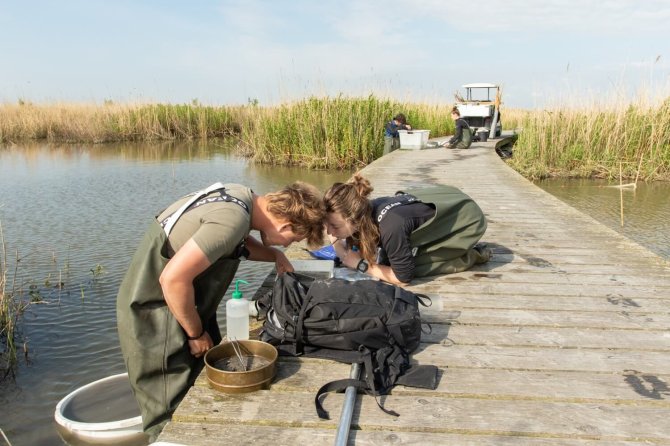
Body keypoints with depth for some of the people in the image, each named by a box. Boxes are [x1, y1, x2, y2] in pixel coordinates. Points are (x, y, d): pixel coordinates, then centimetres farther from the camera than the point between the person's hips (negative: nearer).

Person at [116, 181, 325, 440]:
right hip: (154, 315, -9)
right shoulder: (234, 218, -29)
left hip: (179, 307, 9)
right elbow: (173, 278, -32)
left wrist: (276, 255, 6)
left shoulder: (241, 196, -1)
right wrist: (197, 333, -18)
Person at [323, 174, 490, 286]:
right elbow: (347, 256, -6)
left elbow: (403, 277, -25)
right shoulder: (364, 211, -19)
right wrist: (334, 238, -23)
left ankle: (472, 255, 0)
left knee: (414, 266, -18)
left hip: (466, 218, -7)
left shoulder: (390, 227, -40)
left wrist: (361, 265, -21)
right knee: (386, 260, 2)